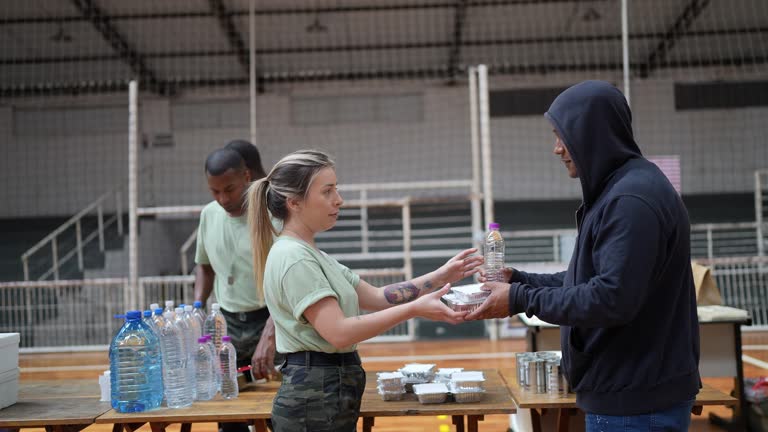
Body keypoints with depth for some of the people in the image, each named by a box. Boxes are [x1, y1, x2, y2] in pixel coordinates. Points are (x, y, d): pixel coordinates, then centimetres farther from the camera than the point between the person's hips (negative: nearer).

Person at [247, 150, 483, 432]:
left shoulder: (310, 254, 13)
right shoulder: (292, 258, -17)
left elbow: (377, 298, 10)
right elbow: (339, 332, -25)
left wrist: (441, 276, 2)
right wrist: (415, 309, -25)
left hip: (326, 393, 9)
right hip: (316, 399, -9)